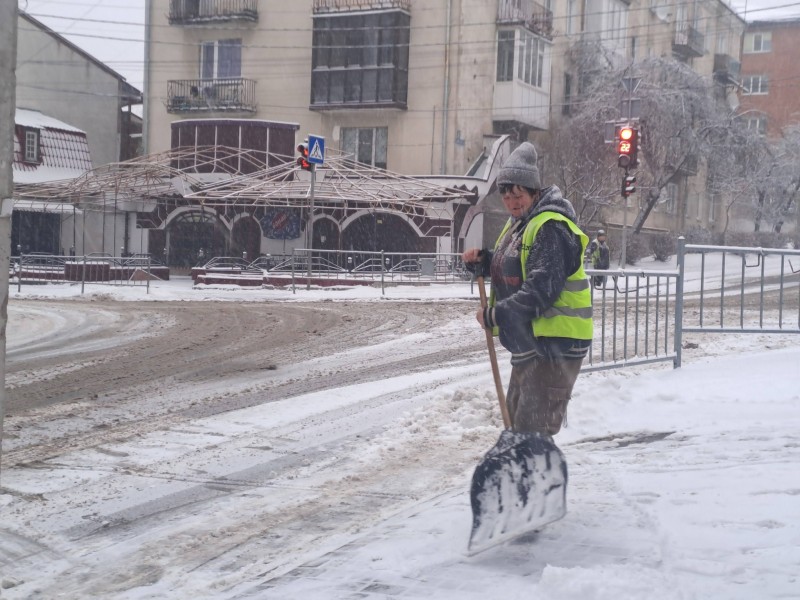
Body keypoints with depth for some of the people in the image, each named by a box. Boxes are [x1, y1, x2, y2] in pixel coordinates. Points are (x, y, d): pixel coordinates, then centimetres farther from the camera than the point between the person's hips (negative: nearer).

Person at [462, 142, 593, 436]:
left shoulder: (551, 229, -18)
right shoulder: (518, 224, 16)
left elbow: (541, 291, -25)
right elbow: (508, 270, 26)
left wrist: (496, 315, -20)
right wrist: (481, 261, 6)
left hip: (555, 344, -11)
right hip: (529, 343, 11)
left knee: (534, 429, -12)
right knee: (518, 419, 22)